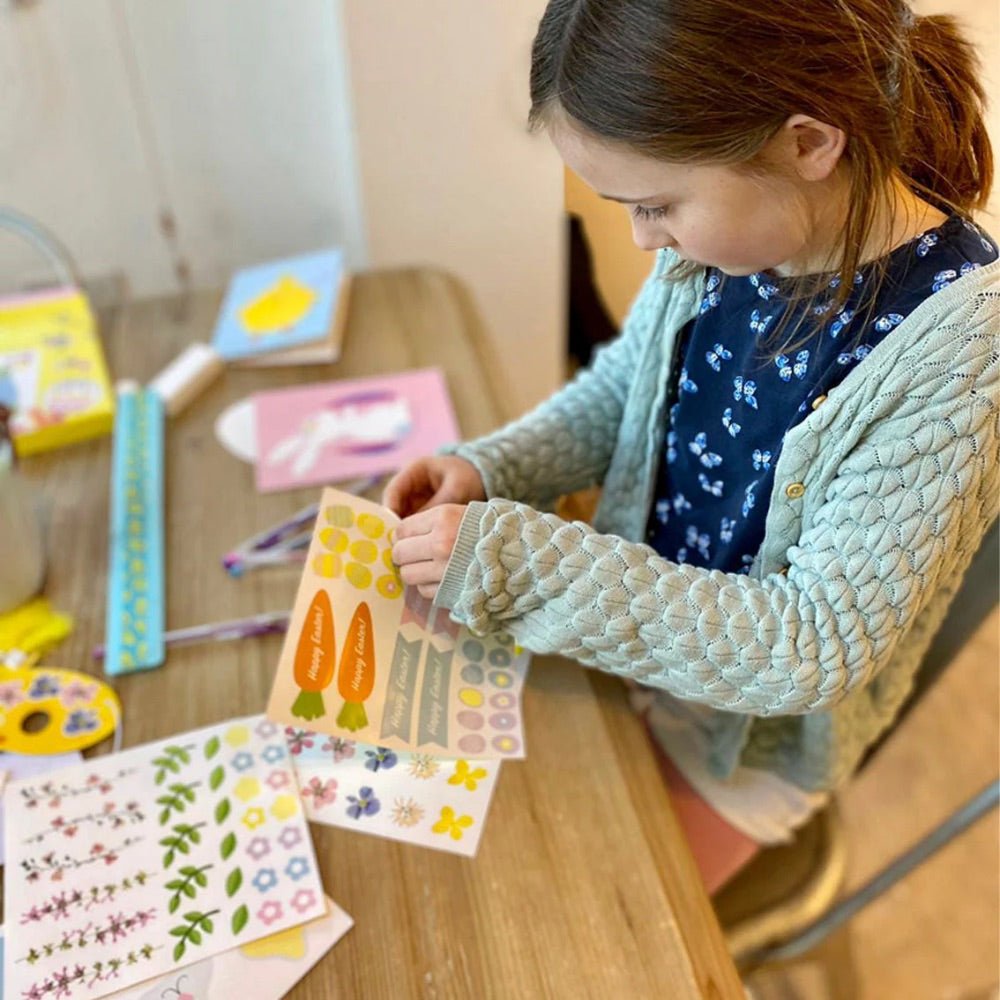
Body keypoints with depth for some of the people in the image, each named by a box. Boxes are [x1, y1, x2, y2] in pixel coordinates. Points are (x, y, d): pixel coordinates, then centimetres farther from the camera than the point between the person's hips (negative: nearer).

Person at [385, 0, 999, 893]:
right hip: (627, 632, 5)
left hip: (748, 738, -5)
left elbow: (817, 647, -30)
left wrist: (518, 565, -35)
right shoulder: (722, 233, -13)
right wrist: (488, 470, -14)